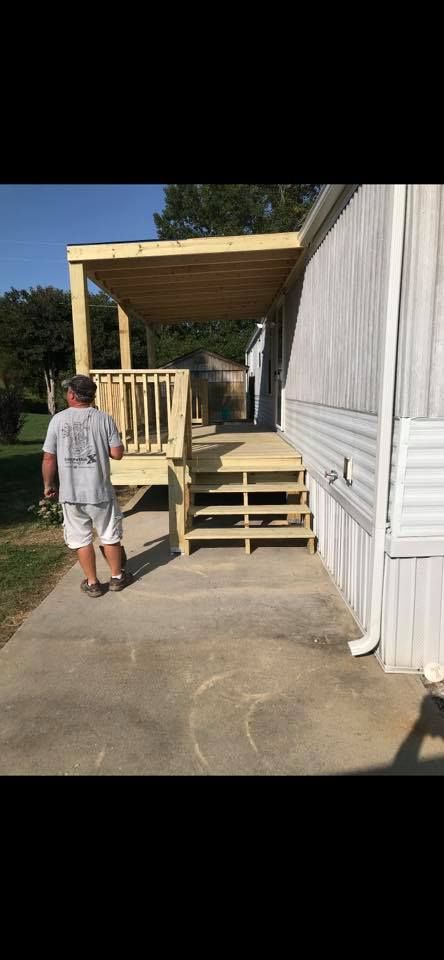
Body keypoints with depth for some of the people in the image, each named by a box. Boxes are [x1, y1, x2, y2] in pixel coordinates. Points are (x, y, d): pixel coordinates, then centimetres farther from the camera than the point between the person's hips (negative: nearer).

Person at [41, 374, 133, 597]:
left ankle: (92, 583, 23)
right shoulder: (104, 418, -6)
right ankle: (117, 576, 29)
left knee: (81, 538, 13)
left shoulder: (58, 420, -5)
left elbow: (49, 459, -3)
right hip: (100, 490, 0)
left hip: (70, 492, 1)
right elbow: (117, 454, -6)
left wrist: (48, 485, 12)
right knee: (110, 535, 15)